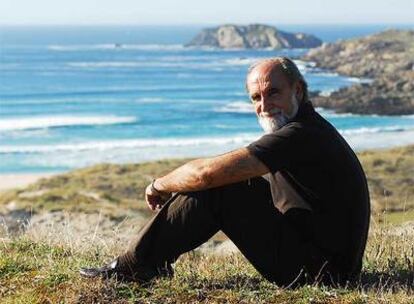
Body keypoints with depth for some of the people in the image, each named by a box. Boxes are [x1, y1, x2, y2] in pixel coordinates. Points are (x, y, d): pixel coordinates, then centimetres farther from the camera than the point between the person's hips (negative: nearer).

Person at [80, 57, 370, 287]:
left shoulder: (299, 135, -20)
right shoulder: (308, 128, 13)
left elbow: (206, 172, -22)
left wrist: (158, 186, -4)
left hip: (320, 270, -10)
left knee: (214, 188, -13)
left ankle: (135, 266, -1)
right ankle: (150, 261, 17)